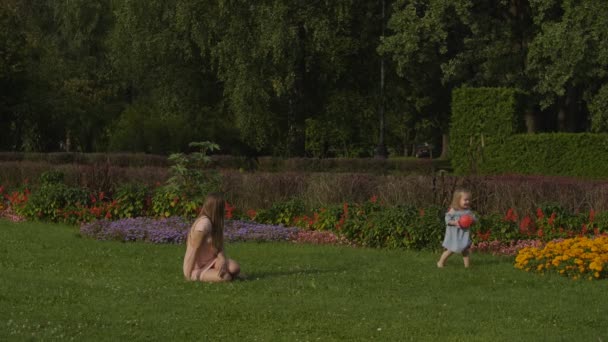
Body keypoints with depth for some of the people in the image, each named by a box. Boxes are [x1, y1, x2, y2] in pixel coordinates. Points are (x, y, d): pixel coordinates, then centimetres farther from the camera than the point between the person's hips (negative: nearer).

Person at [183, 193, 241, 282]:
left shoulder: (213, 223, 8)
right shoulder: (204, 223, -21)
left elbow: (218, 247, 0)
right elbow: (194, 249, -22)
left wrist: (222, 260, -22)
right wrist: (189, 275, -22)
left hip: (209, 263, 8)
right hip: (198, 267, -8)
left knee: (235, 268, -17)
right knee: (226, 277, -27)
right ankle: (196, 276, -4)